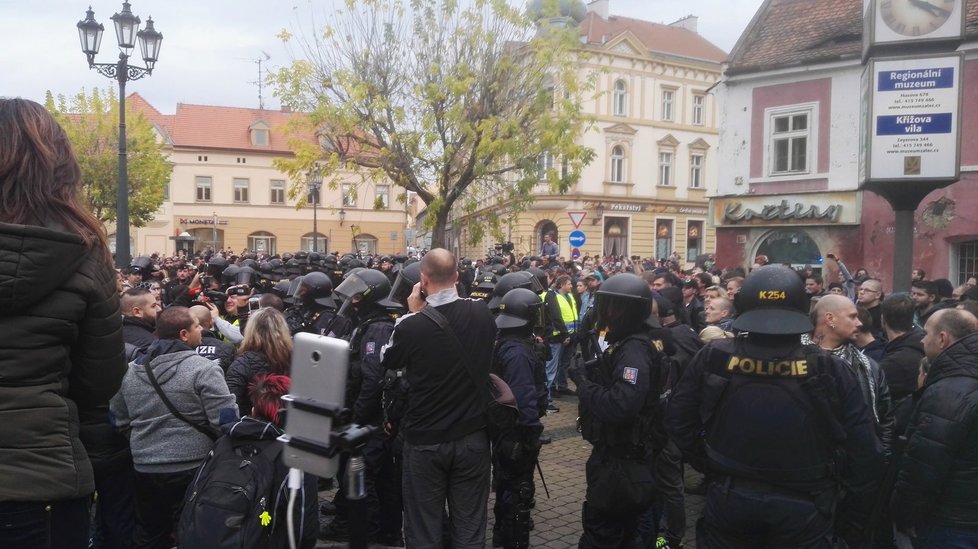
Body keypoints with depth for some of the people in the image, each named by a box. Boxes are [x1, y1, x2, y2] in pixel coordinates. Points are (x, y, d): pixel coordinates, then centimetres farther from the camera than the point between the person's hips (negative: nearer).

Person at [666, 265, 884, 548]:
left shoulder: (713, 358, -13)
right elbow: (865, 453, -11)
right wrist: (852, 518, 2)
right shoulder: (830, 371, -16)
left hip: (729, 501, 1)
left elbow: (677, 420, -2)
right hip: (803, 510, 0)